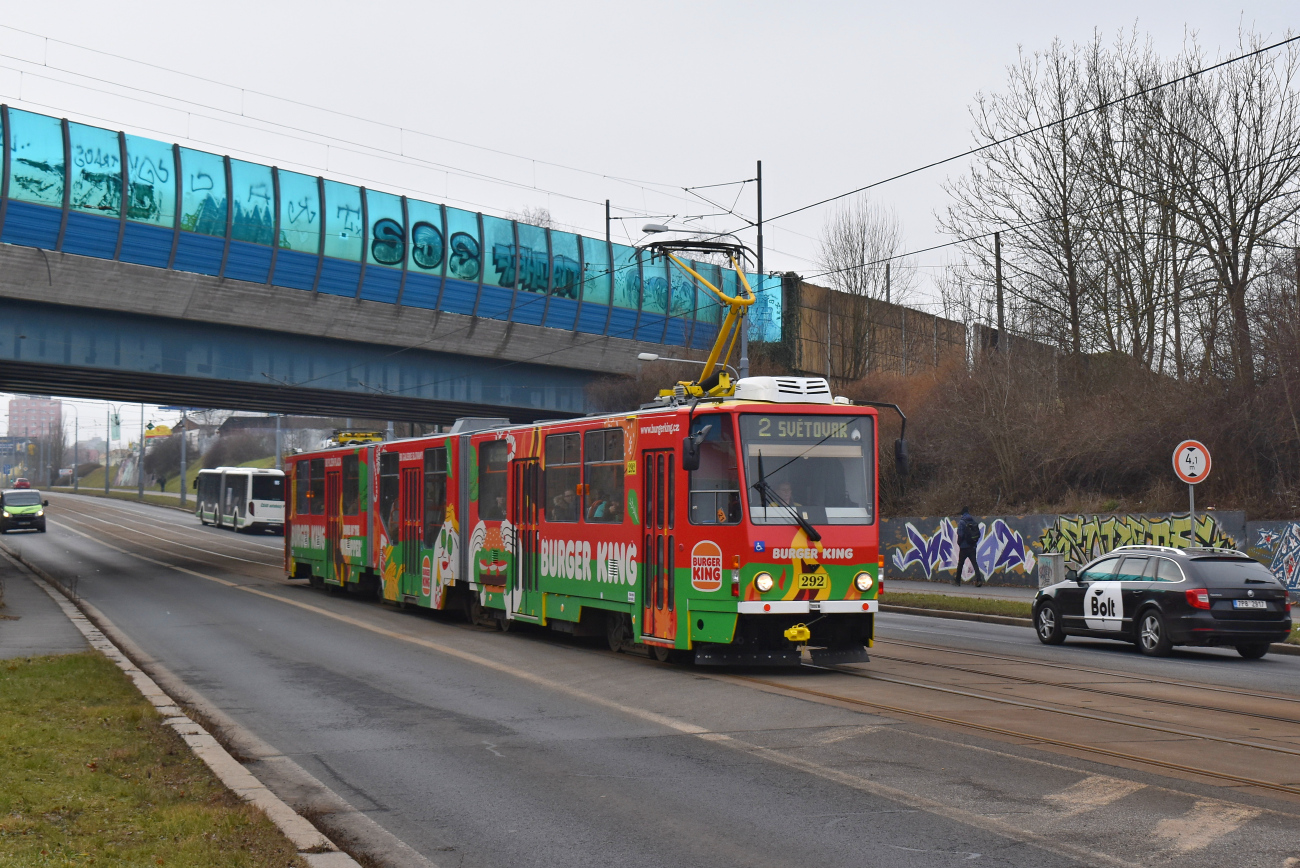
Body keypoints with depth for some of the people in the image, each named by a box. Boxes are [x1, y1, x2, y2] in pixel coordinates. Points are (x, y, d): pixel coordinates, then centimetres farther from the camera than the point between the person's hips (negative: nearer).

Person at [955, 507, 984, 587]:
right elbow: (978, 534, 6)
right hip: (973, 546, 4)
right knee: (974, 563, 2)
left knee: (960, 563, 9)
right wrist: (975, 543, 14)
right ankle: (979, 579, -12)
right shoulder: (974, 522, 6)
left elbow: (960, 534, -15)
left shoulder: (961, 522, -10)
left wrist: (959, 543, -1)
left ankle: (957, 581, 18)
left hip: (964, 547, -4)